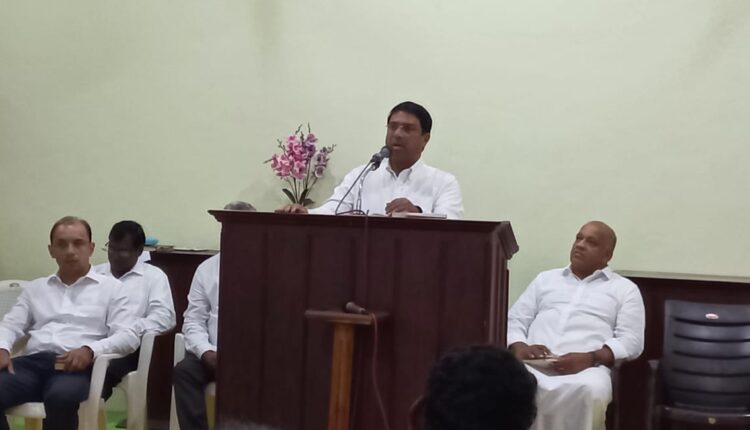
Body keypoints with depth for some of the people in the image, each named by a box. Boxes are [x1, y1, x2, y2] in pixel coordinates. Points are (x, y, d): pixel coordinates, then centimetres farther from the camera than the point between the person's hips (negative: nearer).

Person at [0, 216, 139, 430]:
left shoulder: (111, 287, 15)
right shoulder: (35, 288, 27)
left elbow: (129, 336, 4)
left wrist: (89, 350, -15)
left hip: (76, 366, -3)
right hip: (32, 361, 4)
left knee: (61, 396, -40)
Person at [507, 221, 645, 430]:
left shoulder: (625, 289, 19)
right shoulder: (545, 278, 29)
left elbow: (631, 341, 5)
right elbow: (514, 320, 22)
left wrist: (589, 358, -13)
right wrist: (520, 348, -3)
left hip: (586, 367, -2)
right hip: (533, 365, 2)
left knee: (590, 391, -40)